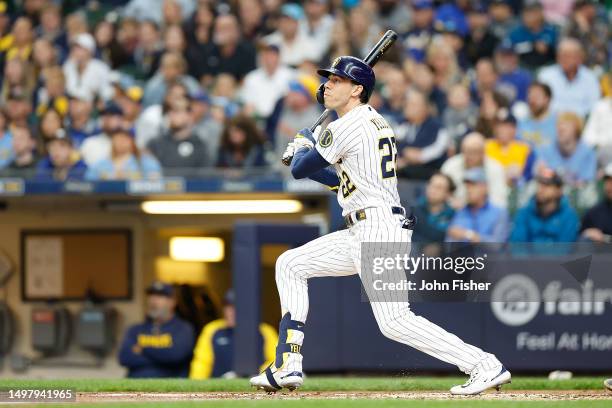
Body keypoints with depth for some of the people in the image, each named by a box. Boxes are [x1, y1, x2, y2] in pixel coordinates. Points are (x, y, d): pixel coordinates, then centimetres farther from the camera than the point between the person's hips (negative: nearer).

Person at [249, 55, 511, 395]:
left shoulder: (347, 127, -11)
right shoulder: (375, 122, 18)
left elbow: (300, 169, -4)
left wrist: (303, 146, 17)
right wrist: (303, 157, 28)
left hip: (379, 229, -11)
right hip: (362, 234, 11)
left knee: (394, 321, -17)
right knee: (290, 265, 14)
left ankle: (486, 366, -17)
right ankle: (288, 367, 11)